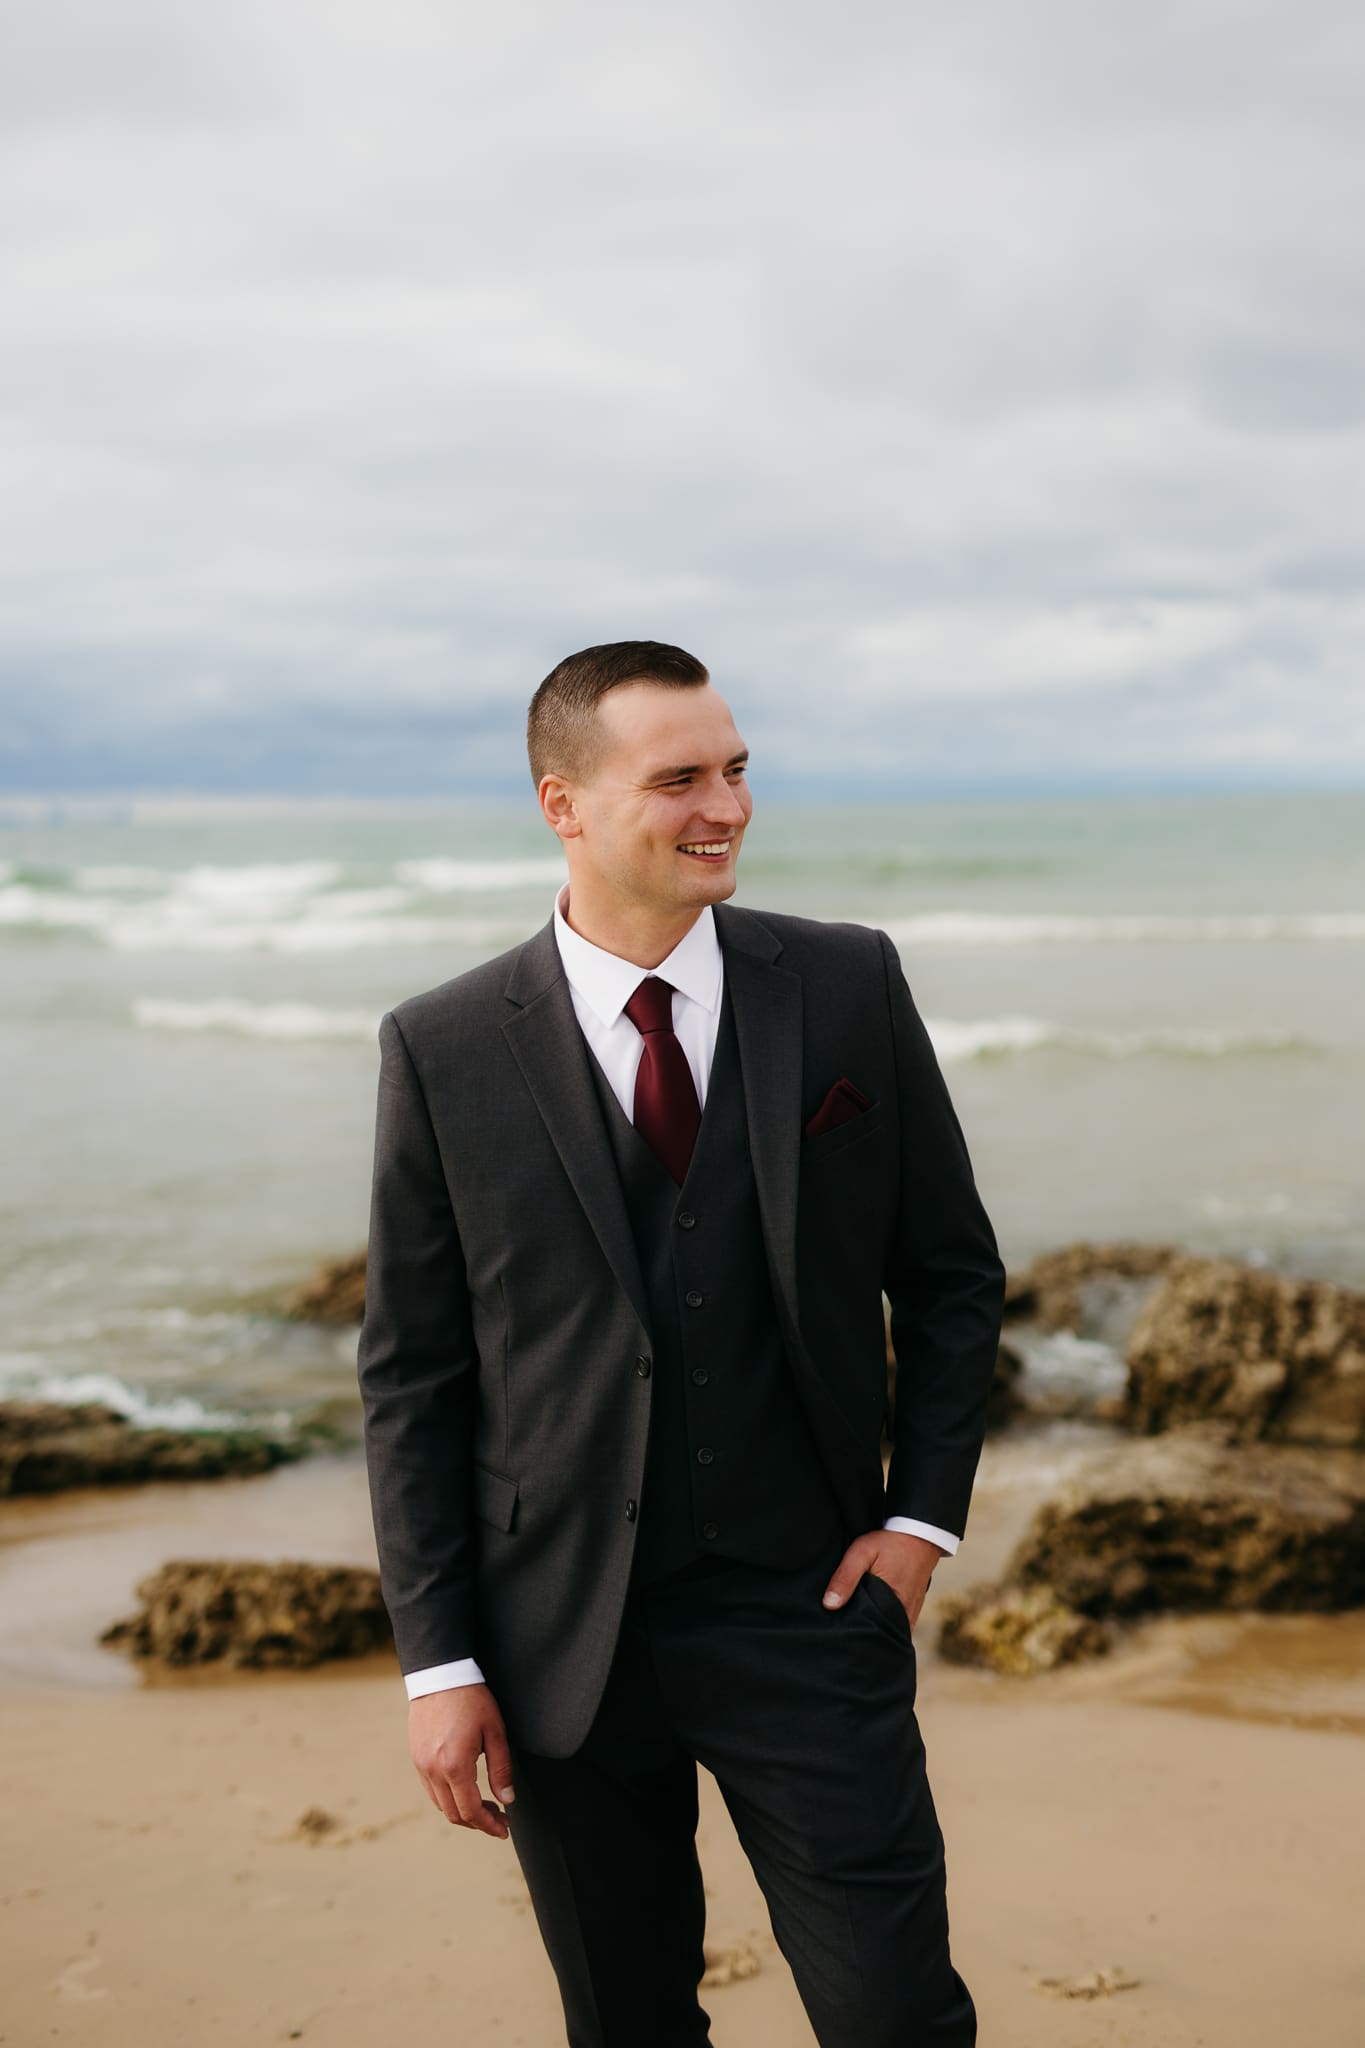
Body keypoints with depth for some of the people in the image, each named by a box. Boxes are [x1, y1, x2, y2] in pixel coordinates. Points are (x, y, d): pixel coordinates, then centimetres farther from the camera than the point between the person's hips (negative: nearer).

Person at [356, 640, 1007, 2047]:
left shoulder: (847, 987, -2)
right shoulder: (443, 1051, -5)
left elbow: (952, 1271, 8)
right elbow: (410, 1372, -1)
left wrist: (923, 1513, -2)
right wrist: (437, 1662, -3)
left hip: (806, 1613, 0)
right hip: (563, 1643, 0)